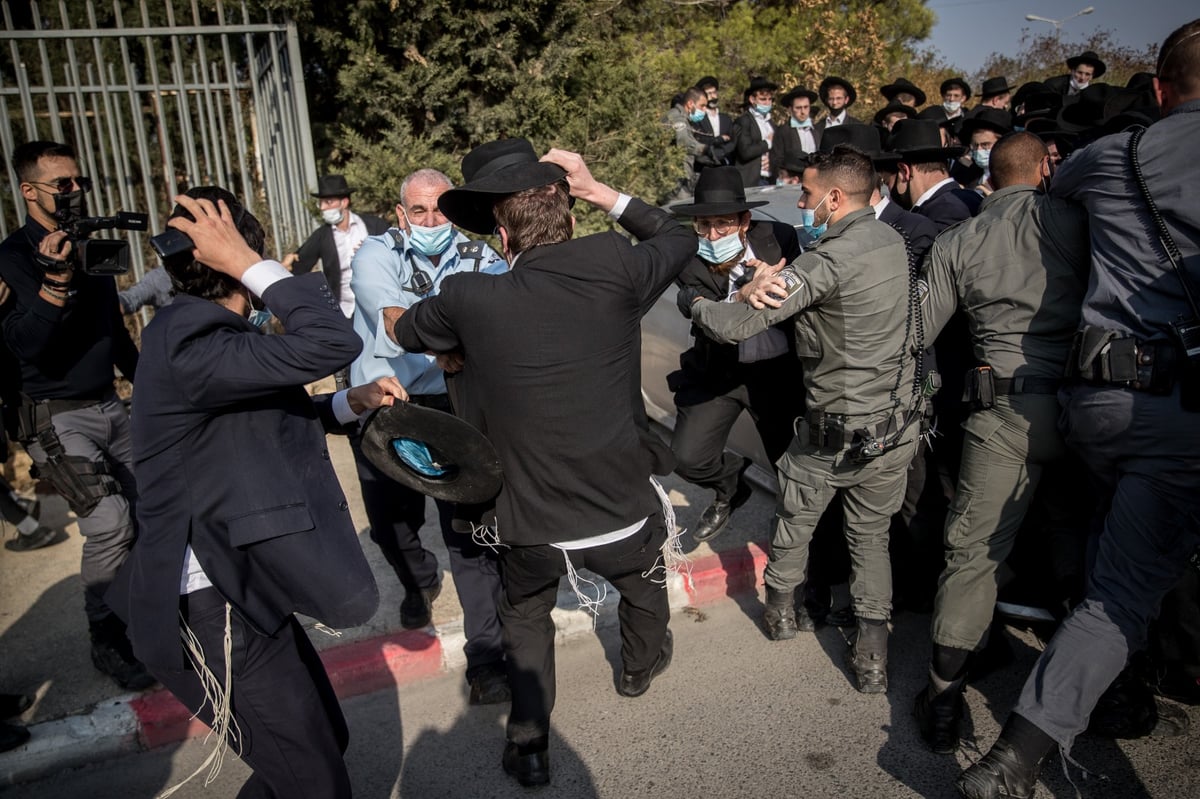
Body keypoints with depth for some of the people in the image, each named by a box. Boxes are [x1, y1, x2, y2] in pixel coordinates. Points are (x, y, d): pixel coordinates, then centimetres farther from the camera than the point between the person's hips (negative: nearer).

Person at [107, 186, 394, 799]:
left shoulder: (193, 332, 8)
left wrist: (354, 402, 8)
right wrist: (248, 264, -26)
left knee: (327, 738, 22)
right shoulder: (191, 346, -25)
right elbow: (330, 344, -35)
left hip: (240, 589, 10)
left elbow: (269, 421, 19)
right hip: (214, 615, -10)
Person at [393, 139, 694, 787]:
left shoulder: (470, 299, -16)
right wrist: (600, 192, 5)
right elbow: (680, 240, 7)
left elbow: (407, 331, 6)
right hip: (626, 511, 2)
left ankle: (528, 746, 40)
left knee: (526, 618, 30)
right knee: (643, 586, 35)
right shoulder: (615, 270, -15)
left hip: (531, 526, -1)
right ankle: (640, 666, 62)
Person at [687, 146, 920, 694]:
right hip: (898, 427, 6)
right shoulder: (893, 241, 3)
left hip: (836, 433, -6)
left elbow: (736, 326, -23)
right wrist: (778, 284, -7)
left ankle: (781, 609, 42)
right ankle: (872, 655, 21)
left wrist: (694, 303, -4)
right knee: (871, 536, 19)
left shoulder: (830, 260, -22)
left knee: (795, 520, 20)